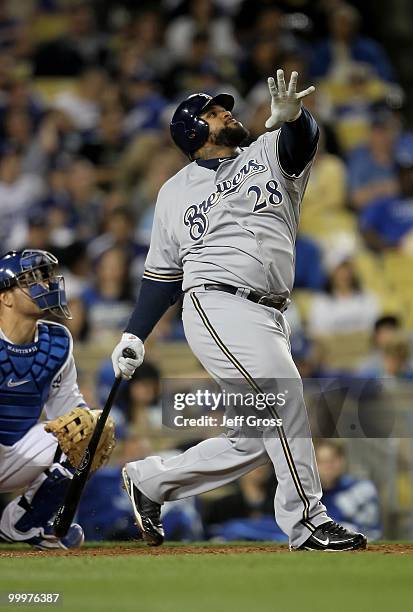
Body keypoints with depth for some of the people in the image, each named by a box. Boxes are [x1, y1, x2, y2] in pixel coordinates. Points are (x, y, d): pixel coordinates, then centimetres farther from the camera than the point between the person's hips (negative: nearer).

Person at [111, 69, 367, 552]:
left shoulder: (269, 154, 15)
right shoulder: (175, 192, 12)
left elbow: (302, 142, -9)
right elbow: (162, 272, 17)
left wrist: (291, 117, -33)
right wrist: (133, 336, 8)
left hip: (268, 321, 4)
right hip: (217, 307, -4)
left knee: (255, 439, 4)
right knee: (281, 391, -24)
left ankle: (149, 480, 20)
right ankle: (306, 521, -21)